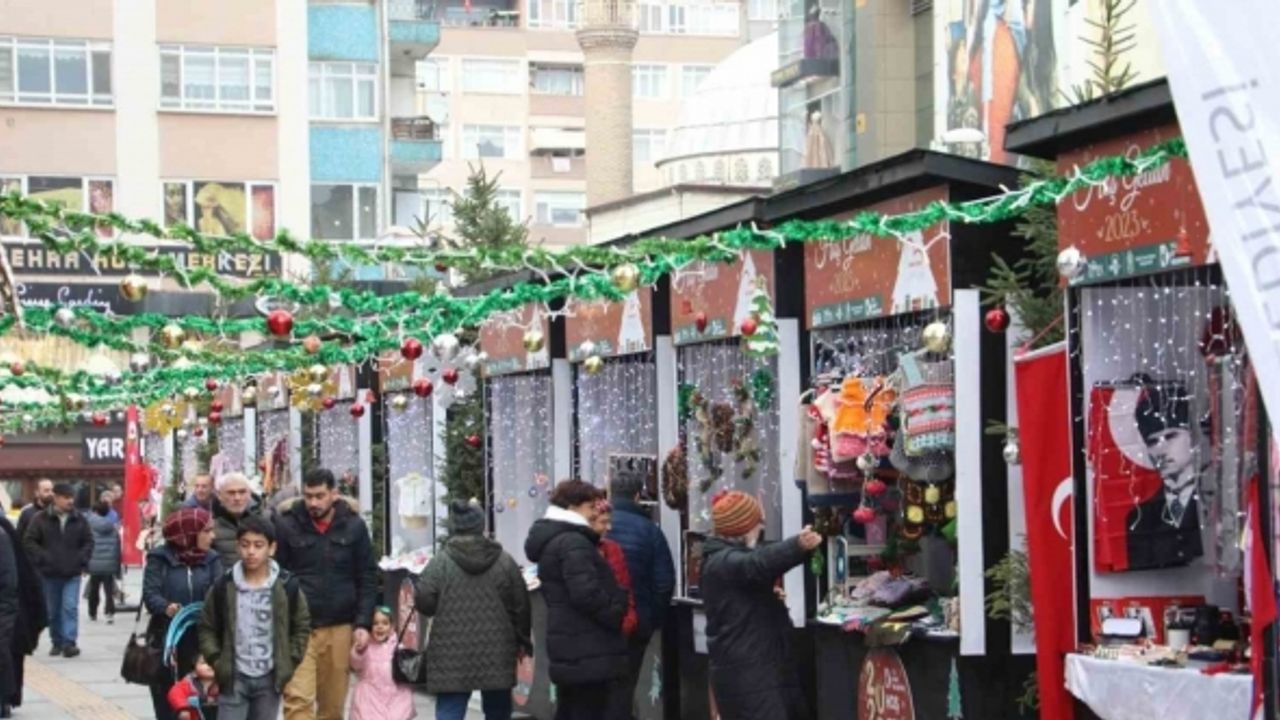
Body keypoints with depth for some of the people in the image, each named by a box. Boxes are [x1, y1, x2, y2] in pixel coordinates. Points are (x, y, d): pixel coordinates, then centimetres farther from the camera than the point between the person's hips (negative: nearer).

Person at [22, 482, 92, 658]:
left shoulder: (79, 520, 3)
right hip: (49, 573, 0)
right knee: (53, 611, 9)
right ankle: (57, 642, 20)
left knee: (70, 607, -12)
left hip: (72, 573, 0)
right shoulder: (41, 519, -4)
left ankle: (69, 642, -13)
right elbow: (29, 541, -3)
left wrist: (81, 559, -3)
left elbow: (88, 541, 11)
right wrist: (43, 558, -12)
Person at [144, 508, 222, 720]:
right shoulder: (160, 558, -3)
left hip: (199, 642, 2)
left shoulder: (211, 560, 7)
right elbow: (150, 593, -12)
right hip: (166, 641, -2)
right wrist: (166, 607, -33)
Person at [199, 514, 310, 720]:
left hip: (270, 678, 1)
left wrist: (289, 663, 0)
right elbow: (207, 627, 6)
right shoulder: (223, 586, -5)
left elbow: (302, 626, 6)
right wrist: (216, 662, -2)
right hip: (234, 677, -1)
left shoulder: (287, 586, -5)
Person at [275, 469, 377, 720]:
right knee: (298, 699, -13)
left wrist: (363, 623, -1)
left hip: (339, 628, 2)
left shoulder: (354, 525, 3)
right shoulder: (288, 525, -3)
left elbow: (368, 578, 7)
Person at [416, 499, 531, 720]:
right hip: (496, 653, 2)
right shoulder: (504, 561, 3)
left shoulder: (440, 561, -4)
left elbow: (423, 602, -9)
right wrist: (523, 642, 18)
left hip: (452, 655, -2)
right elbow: (521, 606, 5)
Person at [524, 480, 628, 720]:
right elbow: (587, 594, -24)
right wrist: (616, 615, -10)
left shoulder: (550, 540, 18)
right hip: (588, 649, -10)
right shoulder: (573, 543, -16)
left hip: (568, 645, 10)